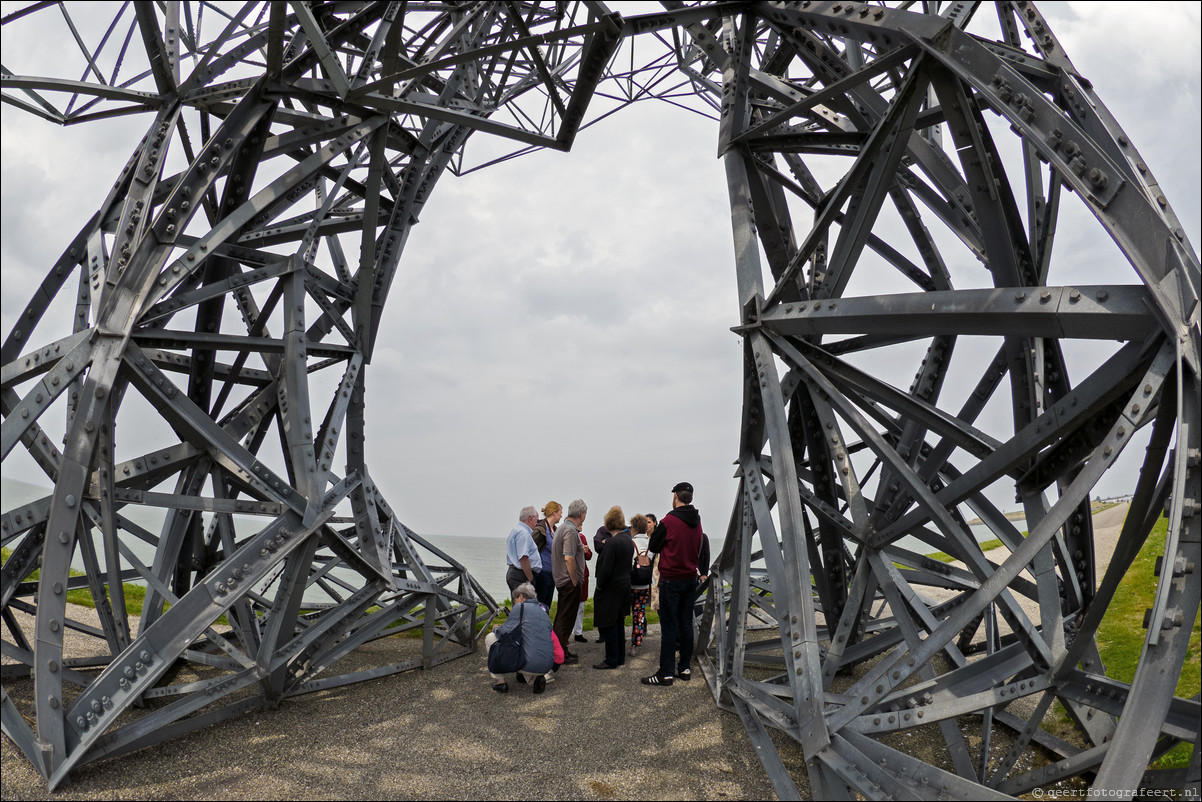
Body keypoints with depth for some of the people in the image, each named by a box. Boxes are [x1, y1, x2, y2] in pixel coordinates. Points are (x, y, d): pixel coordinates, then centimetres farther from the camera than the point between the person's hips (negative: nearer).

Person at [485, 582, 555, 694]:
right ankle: (538, 677, 13)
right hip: (547, 666, 7)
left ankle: (500, 682, 13)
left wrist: (496, 629, 20)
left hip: (528, 665, -7)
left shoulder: (520, 607, -2)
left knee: (490, 637, 12)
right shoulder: (543, 611, 20)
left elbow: (505, 632, -3)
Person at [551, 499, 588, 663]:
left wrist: (580, 549, 25)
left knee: (562, 617, 17)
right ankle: (561, 654, 4)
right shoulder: (571, 530, -20)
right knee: (566, 618, -2)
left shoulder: (562, 526, 12)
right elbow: (568, 558, -26)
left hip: (561, 580, 10)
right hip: (569, 580, -10)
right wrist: (575, 581, -19)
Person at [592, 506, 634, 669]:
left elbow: (606, 569, -20)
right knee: (619, 623, 17)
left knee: (608, 625, 0)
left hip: (611, 589, -9)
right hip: (624, 586, 9)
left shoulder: (612, 542, -21)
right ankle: (620, 657, 25)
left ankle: (611, 660, 5)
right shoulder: (628, 540, 6)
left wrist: (599, 587, -10)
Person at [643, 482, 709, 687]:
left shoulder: (669, 520, -15)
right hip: (691, 578, 7)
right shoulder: (697, 521, 5)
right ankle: (685, 668, 19)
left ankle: (666, 673, -1)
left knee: (669, 627, -3)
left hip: (671, 580, -6)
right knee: (686, 624, 13)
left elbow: (653, 546, -5)